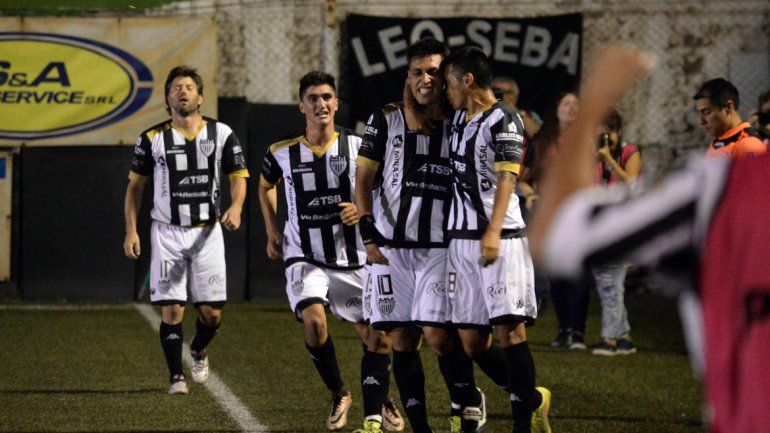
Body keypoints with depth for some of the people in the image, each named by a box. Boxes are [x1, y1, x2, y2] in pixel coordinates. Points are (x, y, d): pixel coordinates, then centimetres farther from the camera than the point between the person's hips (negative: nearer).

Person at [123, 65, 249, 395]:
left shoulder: (221, 134, 3)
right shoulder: (152, 139, 1)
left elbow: (238, 176, 7)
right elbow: (135, 185, 9)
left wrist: (236, 207, -14)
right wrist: (131, 231, 2)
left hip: (207, 231, 1)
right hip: (167, 232, -1)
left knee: (212, 312, -1)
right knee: (171, 309, -8)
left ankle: (198, 350, 31)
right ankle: (176, 376, 5)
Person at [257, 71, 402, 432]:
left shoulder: (358, 147, -5)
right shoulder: (282, 152, -1)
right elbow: (265, 186, 20)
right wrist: (272, 232, 13)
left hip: (353, 259, 1)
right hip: (305, 257, -1)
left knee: (373, 333, 8)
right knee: (314, 320, -24)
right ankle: (338, 396, -2)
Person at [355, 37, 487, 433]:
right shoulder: (386, 121, 5)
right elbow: (363, 179, 7)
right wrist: (368, 235, -2)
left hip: (440, 248, -1)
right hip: (391, 246, 1)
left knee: (437, 333, -14)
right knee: (401, 339, 1)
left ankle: (467, 400, 10)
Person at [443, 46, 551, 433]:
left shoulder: (503, 122, -8)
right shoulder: (459, 117, 18)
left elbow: (506, 177, -21)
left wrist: (493, 232, -34)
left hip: (500, 240, -8)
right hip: (461, 239, 8)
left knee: (509, 329, -14)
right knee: (471, 340, 3)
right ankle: (531, 399, 18)